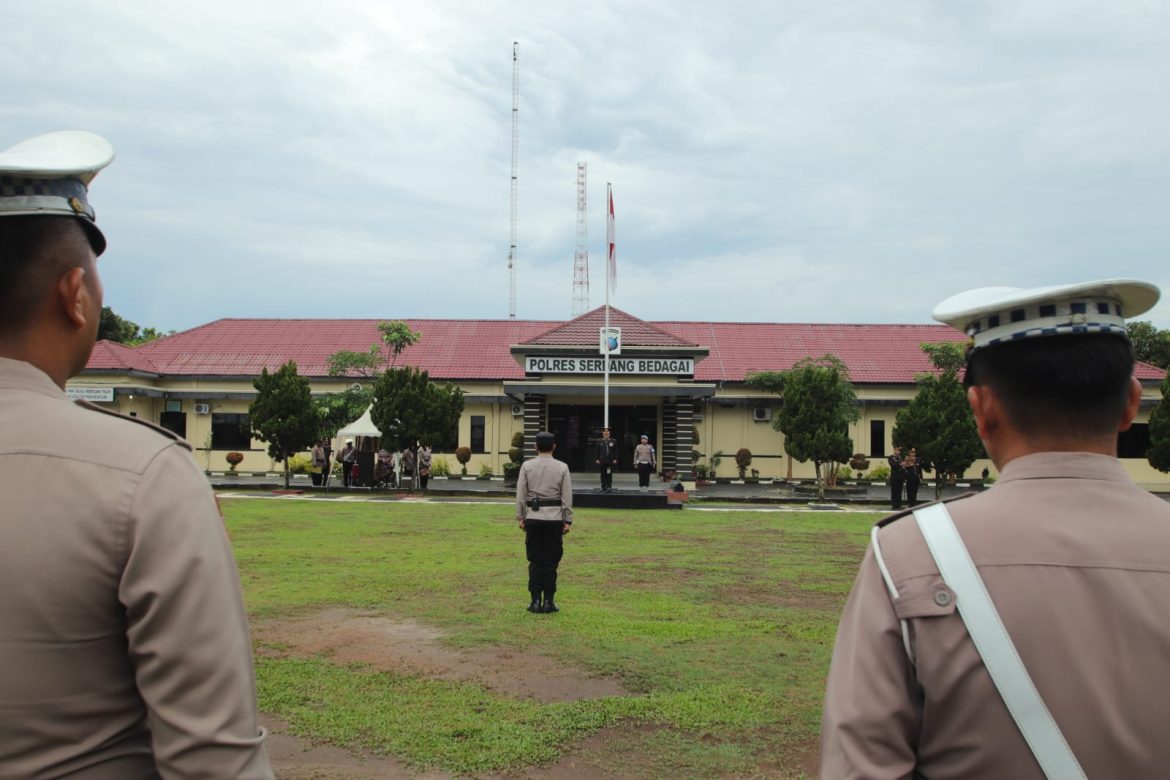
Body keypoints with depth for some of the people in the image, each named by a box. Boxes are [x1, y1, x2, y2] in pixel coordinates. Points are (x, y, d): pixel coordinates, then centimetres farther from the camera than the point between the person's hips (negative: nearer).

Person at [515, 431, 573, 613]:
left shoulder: (527, 466, 0)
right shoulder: (562, 468, -1)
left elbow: (521, 494, -1)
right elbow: (567, 497, -1)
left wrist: (520, 517, 6)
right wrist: (568, 520, 4)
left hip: (533, 518, 0)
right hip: (554, 518, 0)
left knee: (535, 561, 7)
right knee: (551, 561, 5)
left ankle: (535, 601, 6)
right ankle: (548, 601, 6)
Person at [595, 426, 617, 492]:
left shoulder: (613, 441, 5)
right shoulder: (599, 441, 6)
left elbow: (615, 451, 5)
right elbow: (598, 451, 6)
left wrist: (615, 459, -3)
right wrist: (597, 459, 1)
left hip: (610, 461, -1)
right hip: (602, 461, 1)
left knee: (609, 474, -3)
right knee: (603, 474, 4)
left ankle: (609, 487, 0)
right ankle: (603, 488, 10)